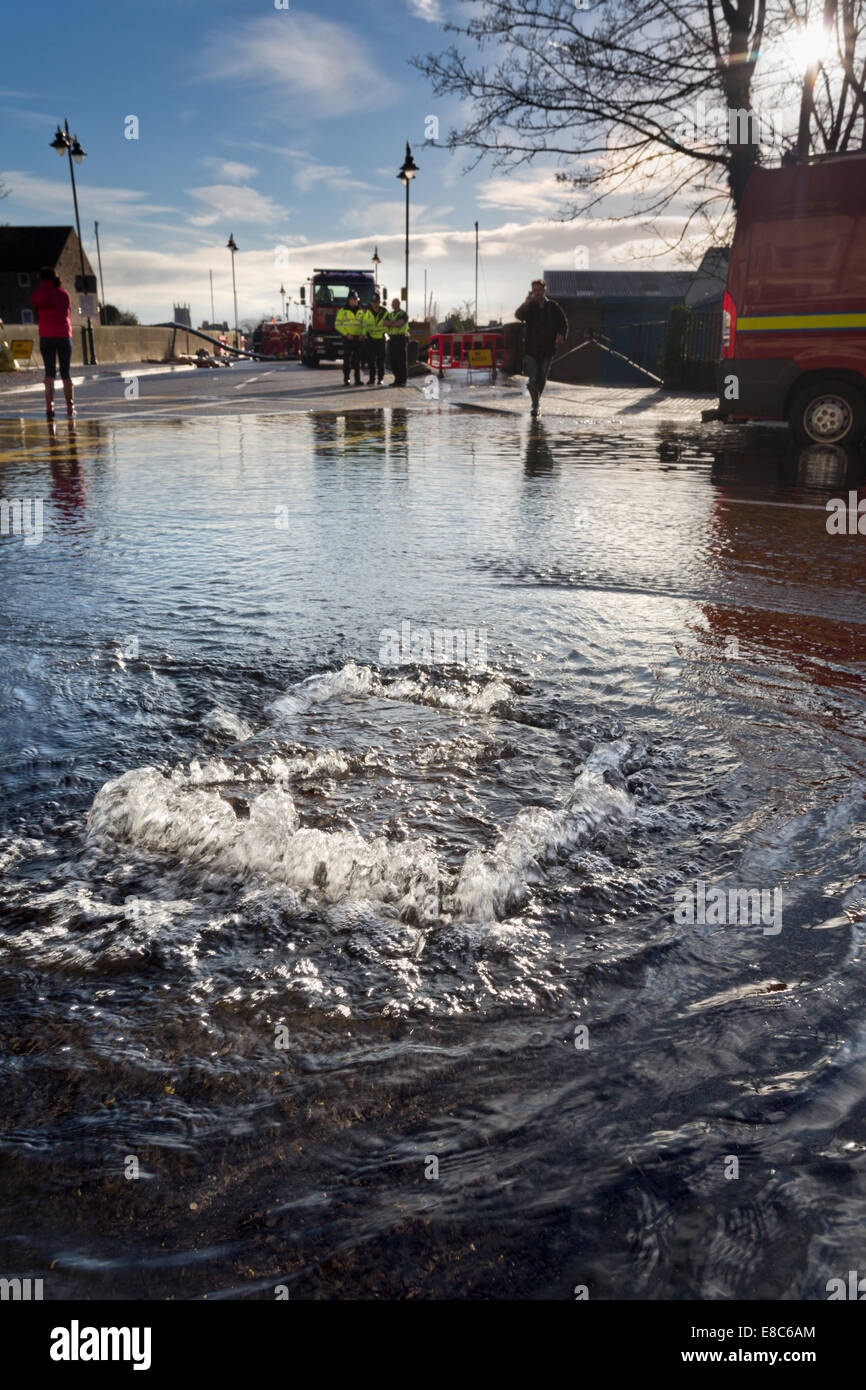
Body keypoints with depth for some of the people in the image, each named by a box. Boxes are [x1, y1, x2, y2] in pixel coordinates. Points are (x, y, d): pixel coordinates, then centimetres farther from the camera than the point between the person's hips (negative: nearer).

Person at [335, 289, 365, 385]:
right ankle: (346, 379, 1)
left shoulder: (360, 311, 15)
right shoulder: (343, 311, 3)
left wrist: (362, 334, -1)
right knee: (347, 360, -5)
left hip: (358, 338, 3)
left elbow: (363, 325, 19)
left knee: (357, 359, 2)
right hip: (347, 338, -3)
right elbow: (338, 325, -1)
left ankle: (357, 379, 5)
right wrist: (346, 334, -12)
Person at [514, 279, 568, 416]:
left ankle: (536, 401, 30)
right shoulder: (529, 306, 2)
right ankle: (535, 405, -6)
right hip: (531, 349, -2)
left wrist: (561, 335, -11)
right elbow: (518, 315, -18)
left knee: (542, 379, 11)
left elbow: (563, 323, 10)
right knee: (533, 378, -11)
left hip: (547, 349, 2)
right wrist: (525, 304, -37)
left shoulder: (553, 307, 6)